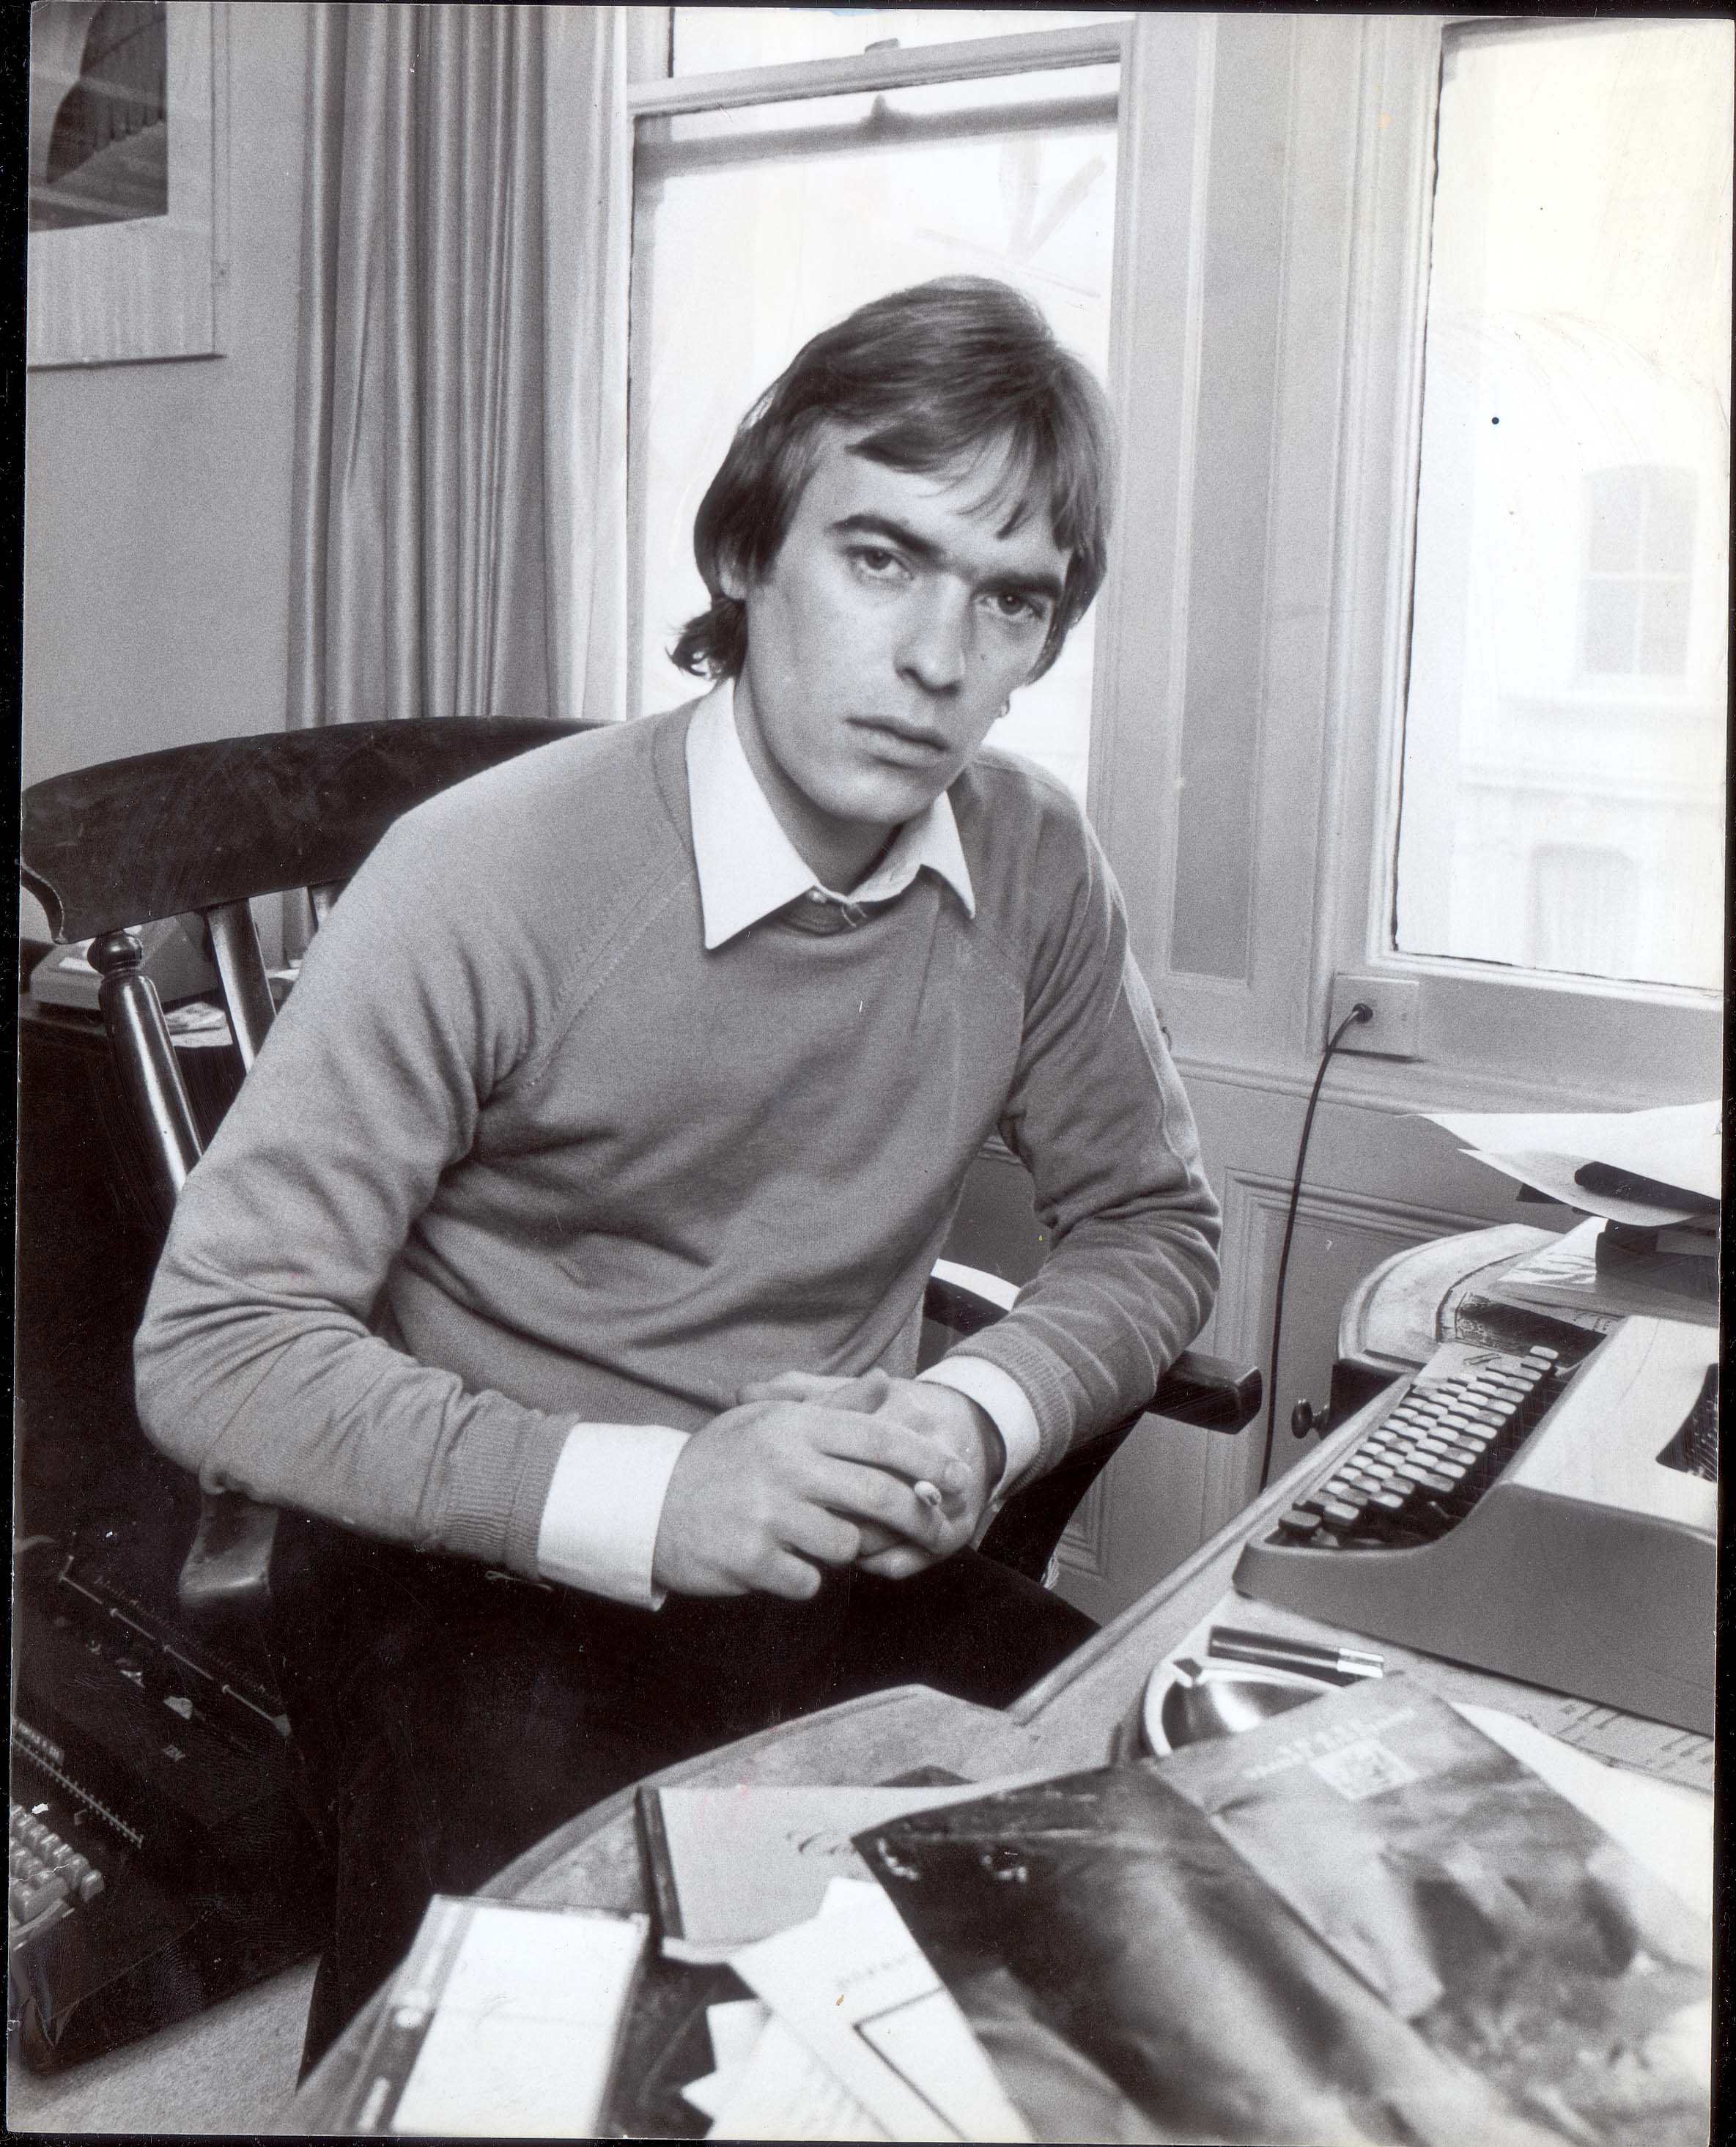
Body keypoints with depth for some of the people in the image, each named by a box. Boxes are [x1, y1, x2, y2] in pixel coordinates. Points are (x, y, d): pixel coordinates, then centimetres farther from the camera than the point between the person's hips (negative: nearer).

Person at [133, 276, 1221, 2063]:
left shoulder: (1034, 867, -3)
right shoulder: (487, 878, -19)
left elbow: (1148, 1226, 10)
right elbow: (215, 1349, -16)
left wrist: (984, 1417, -11)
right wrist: (646, 1497, -26)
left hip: (857, 1573, 5)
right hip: (502, 1585, -4)